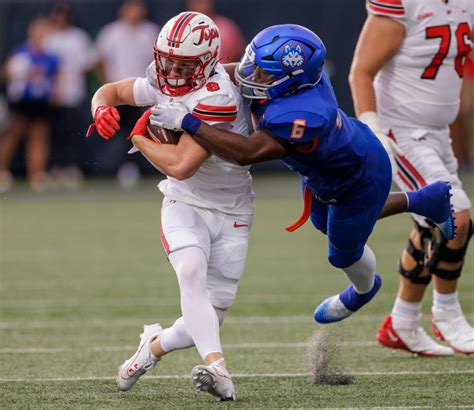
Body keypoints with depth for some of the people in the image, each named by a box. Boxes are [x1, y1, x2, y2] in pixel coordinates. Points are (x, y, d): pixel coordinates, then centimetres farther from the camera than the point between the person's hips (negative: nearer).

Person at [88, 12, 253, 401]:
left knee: (210, 318, -3)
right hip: (184, 205, 3)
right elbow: (111, 90, 12)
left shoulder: (215, 98, -27)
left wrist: (139, 138, -14)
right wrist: (103, 108, -13)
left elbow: (181, 165, -30)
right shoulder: (163, 85, -6)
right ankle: (217, 367, -37)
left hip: (231, 214, -3)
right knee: (192, 272, -28)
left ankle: (155, 345, 28)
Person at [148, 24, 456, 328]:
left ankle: (363, 290, 59)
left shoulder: (301, 117, -50)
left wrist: (187, 122, -52)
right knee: (325, 224, 34)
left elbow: (246, 152, -54)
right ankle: (427, 201, 47)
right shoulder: (291, 72, -27)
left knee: (344, 253, 22)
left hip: (358, 183, -8)